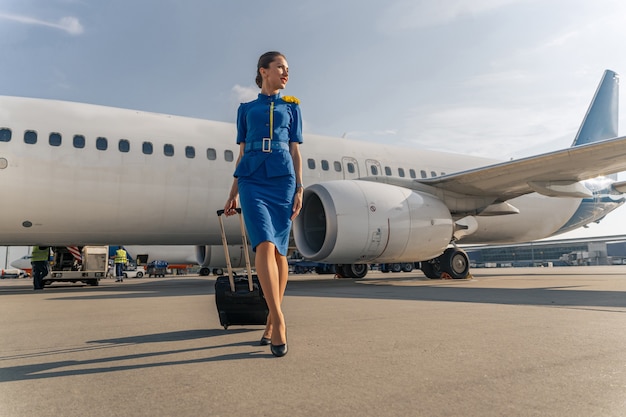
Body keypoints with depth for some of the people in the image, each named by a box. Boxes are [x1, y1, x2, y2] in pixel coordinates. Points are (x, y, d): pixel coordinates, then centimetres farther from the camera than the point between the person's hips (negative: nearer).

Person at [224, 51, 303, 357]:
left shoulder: (291, 107, 18)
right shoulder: (246, 109, 18)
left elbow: (295, 151, 12)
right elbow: (242, 154, 16)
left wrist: (299, 189, 1)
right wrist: (233, 193, 11)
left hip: (282, 182, 1)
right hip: (252, 182, 0)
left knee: (279, 250, 0)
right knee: (264, 245, -19)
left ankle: (272, 320, 12)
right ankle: (278, 322, -19)